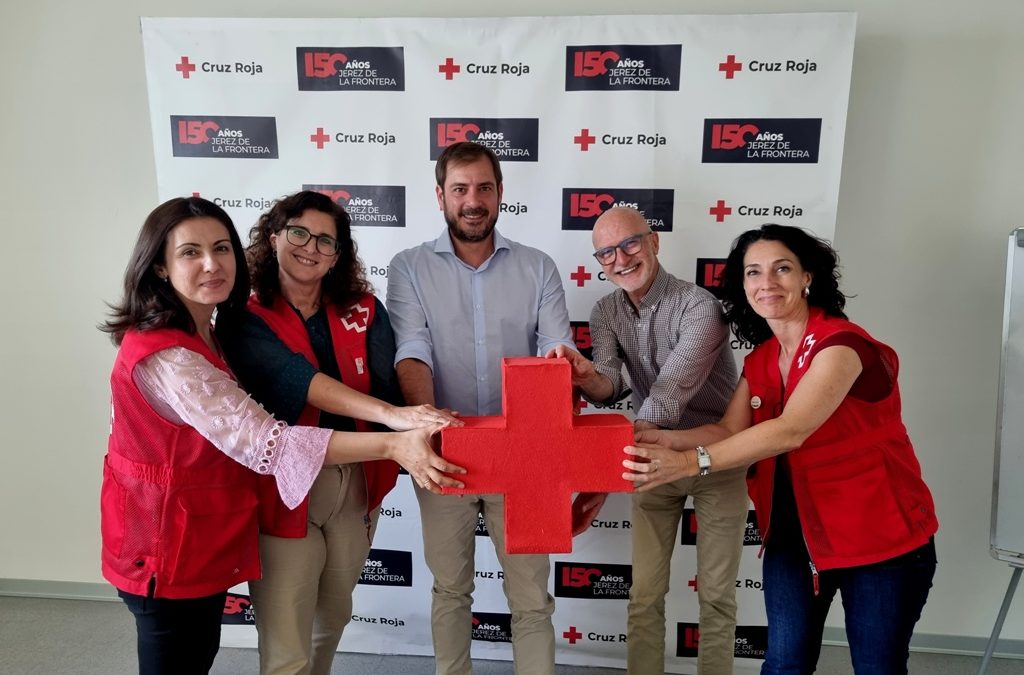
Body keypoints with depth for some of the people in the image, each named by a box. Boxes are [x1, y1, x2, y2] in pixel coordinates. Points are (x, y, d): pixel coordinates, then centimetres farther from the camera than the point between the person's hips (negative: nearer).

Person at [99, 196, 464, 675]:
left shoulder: (202, 332, 4)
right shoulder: (166, 357, -29)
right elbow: (263, 442, -35)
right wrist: (392, 445, -38)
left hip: (203, 538, 9)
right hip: (171, 547, -9)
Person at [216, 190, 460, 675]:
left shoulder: (362, 311, 0)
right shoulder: (245, 319, -9)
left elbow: (386, 386, -8)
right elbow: (301, 381, -26)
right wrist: (393, 416, -38)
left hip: (355, 482, 4)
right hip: (284, 489, -4)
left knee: (334, 614, 26)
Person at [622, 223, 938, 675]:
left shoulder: (841, 343, -21)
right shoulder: (760, 360, 4)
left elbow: (790, 431, -32)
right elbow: (730, 431, -2)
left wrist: (689, 463, -38)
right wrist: (668, 441, -20)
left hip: (879, 537, -6)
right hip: (794, 534, 6)